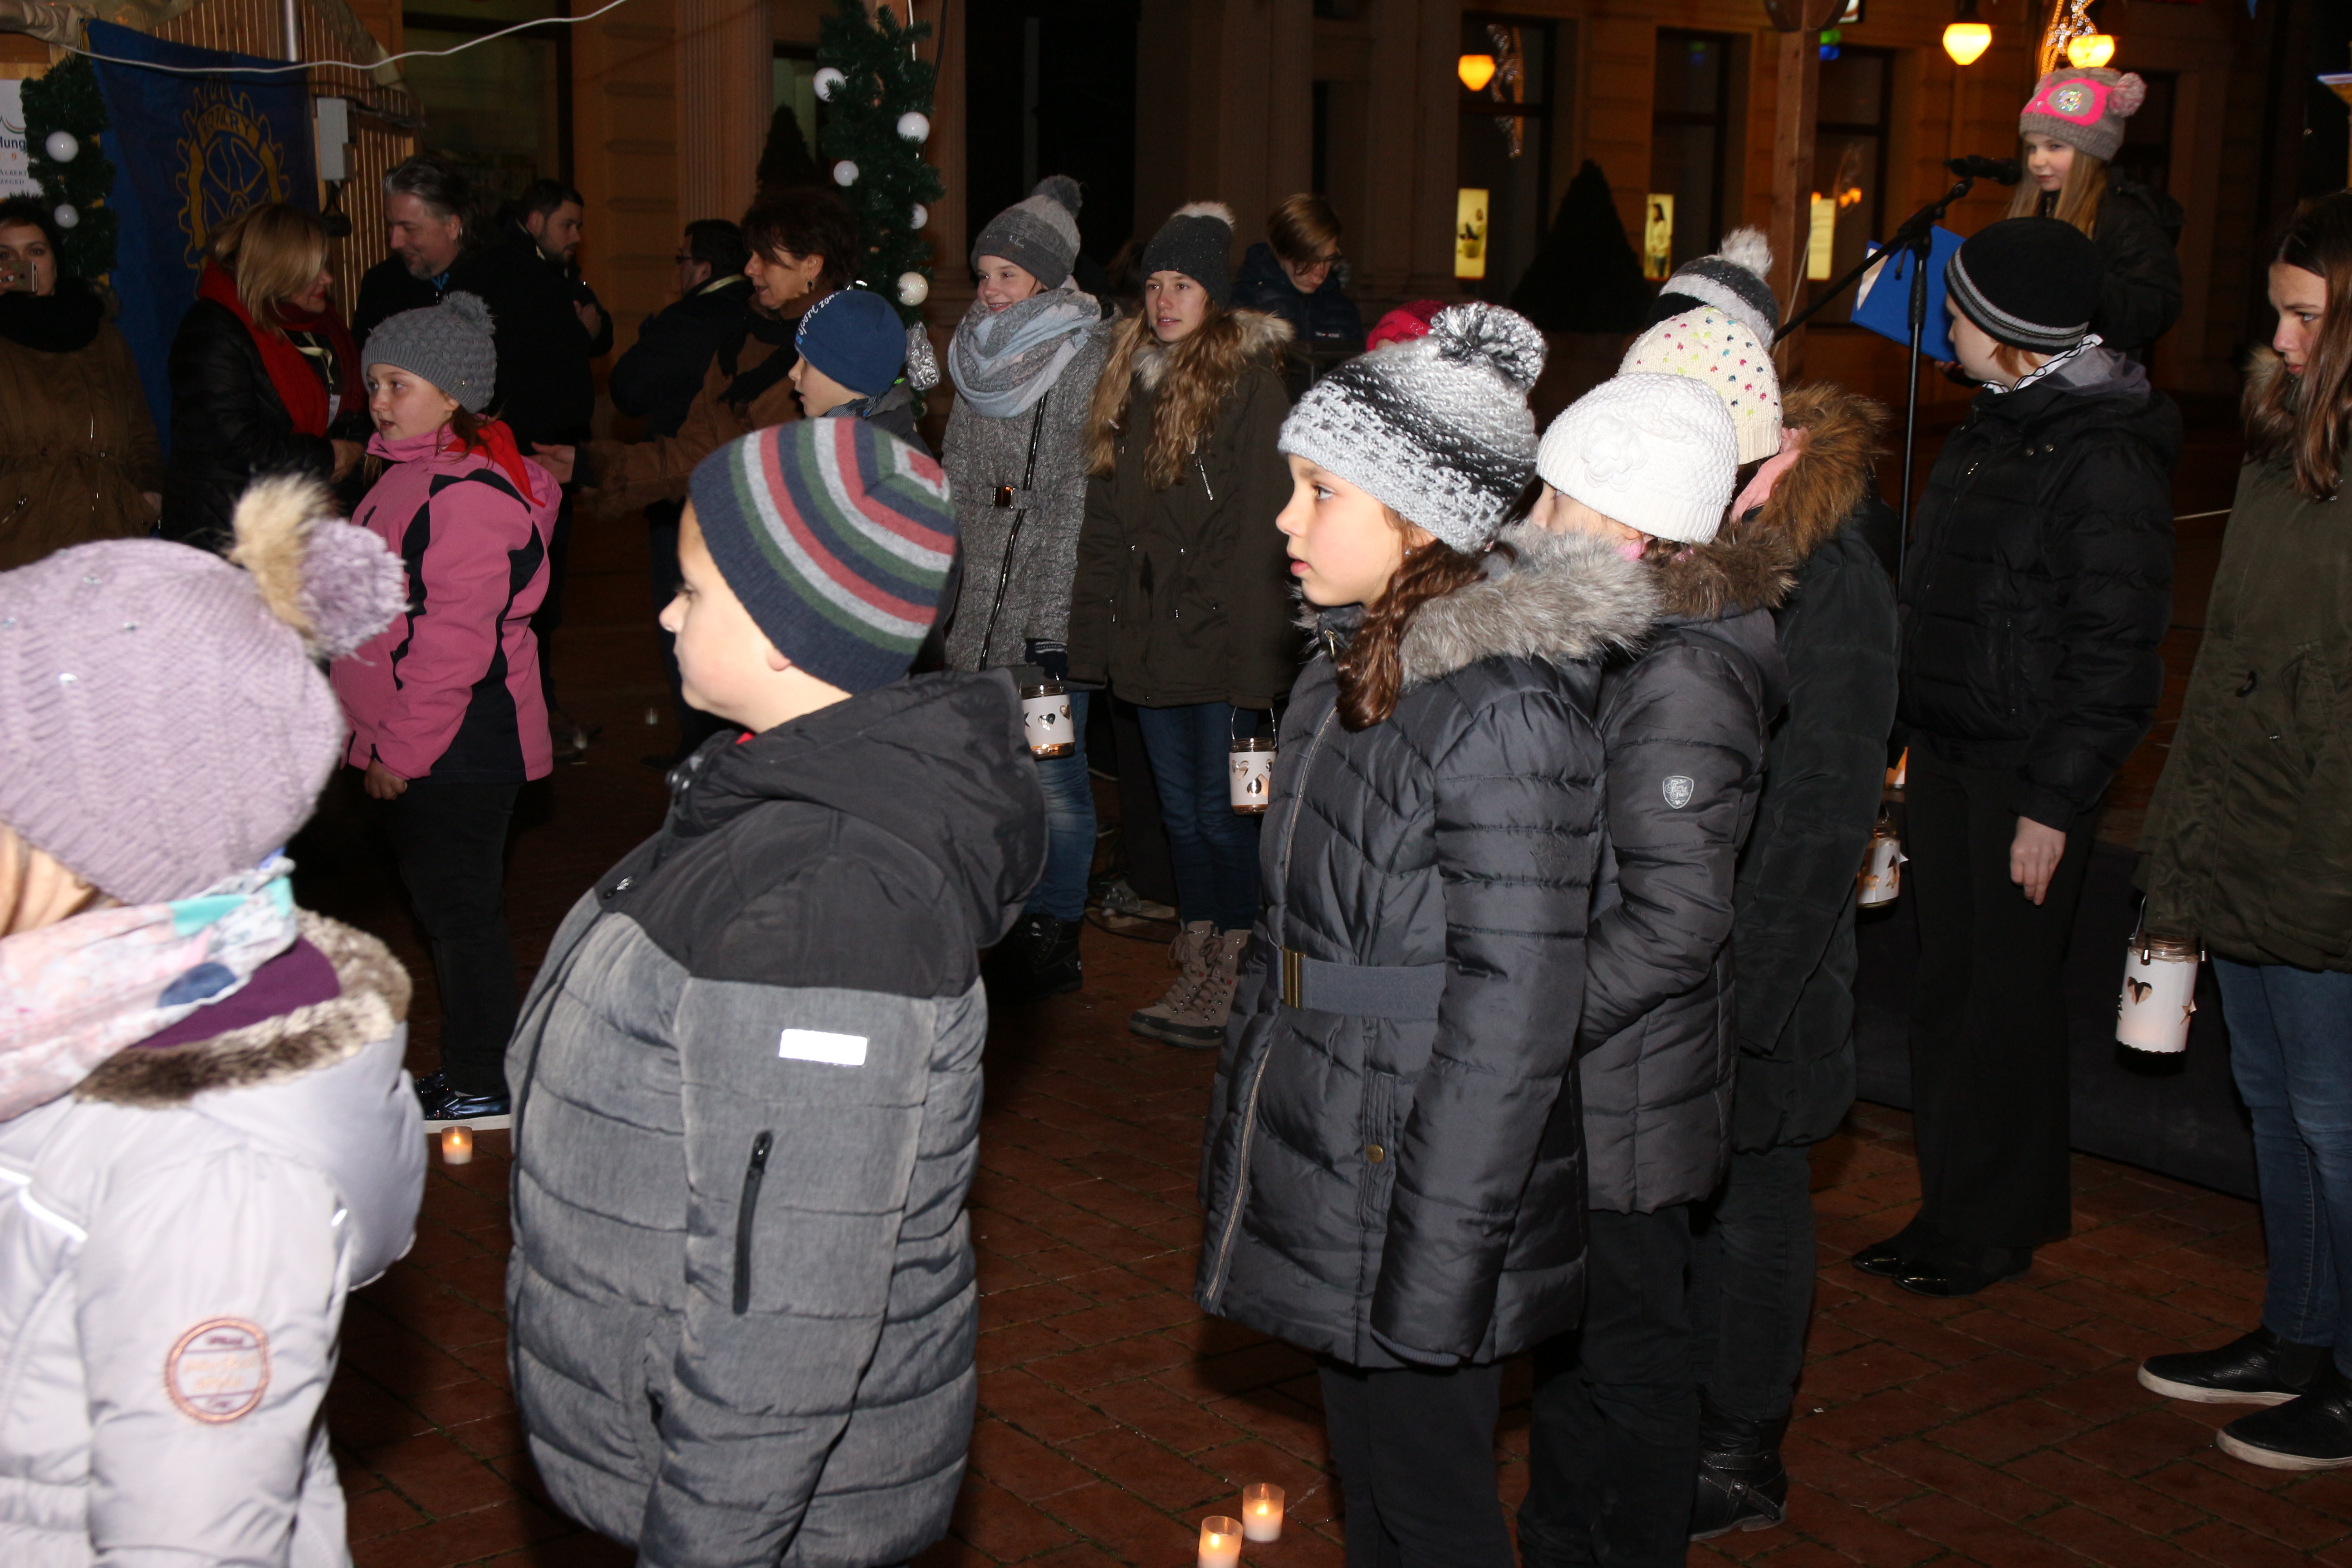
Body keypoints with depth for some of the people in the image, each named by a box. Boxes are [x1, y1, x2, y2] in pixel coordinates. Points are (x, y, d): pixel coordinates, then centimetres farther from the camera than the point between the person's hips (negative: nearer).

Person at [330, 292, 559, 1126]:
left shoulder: (470, 494, -21)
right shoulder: (414, 472, 13)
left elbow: (454, 641, -24)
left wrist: (402, 752, -19)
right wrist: (386, 744, 19)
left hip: (453, 750, -11)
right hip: (410, 743, 11)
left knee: (461, 910, 0)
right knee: (445, 905, 18)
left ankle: (481, 1086, 12)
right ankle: (469, 1069, 29)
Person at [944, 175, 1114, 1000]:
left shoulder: (1087, 360, -8)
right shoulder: (980, 352, 12)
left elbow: (1081, 504, -11)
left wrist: (1049, 618, -14)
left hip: (1050, 609, -7)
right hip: (980, 607, 7)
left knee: (1049, 769, -4)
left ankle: (1055, 934, 8)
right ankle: (1012, 923, 22)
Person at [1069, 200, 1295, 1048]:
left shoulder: (1250, 381, -9)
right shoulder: (1133, 381, 12)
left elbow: (1259, 530, -14)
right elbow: (1104, 519, 14)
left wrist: (1254, 647, -18)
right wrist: (1095, 630, 9)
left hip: (1220, 643, -7)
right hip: (1151, 641, 7)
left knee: (1223, 814, 0)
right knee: (1181, 811, 14)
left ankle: (1236, 986, 11)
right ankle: (1195, 978, 23)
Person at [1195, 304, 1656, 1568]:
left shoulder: (1504, 712, -23)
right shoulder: (1359, 661, 5)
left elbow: (1509, 1019, -23)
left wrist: (1433, 1272, -21)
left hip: (1419, 1190, -8)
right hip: (1325, 1165, 8)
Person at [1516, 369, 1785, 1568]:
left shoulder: (1679, 685, -25)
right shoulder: (1622, 646, 4)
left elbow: (1670, 928, -25)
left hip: (1619, 1102, -9)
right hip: (1578, 1082, 9)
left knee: (1623, 1356, 9)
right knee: (1571, 1338, 23)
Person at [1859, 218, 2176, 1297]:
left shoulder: (2106, 459, -15)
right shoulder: (1992, 427, 12)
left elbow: (2115, 649, -16)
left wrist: (2055, 801, -17)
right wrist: (1909, 740, 15)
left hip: (2027, 769, -8)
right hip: (1949, 752, 8)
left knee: (2008, 994, 2)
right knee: (1948, 984, 13)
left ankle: (1996, 1226, 15)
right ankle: (1952, 1208, 24)